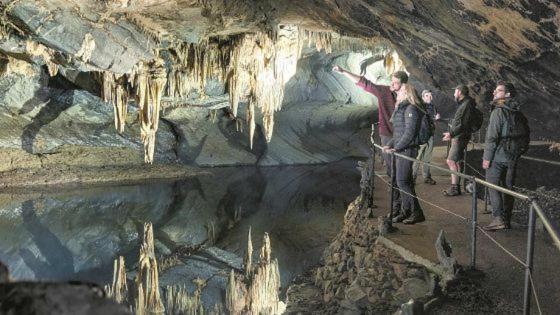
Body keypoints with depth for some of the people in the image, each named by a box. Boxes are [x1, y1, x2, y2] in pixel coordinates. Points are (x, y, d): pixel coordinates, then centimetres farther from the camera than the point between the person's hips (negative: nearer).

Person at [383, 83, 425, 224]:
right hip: (401, 150, 10)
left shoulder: (411, 109, -14)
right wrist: (389, 145, 14)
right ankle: (405, 211, 18)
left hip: (407, 149, -10)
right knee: (405, 181, 12)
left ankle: (417, 213, -5)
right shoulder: (401, 108, 18)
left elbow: (409, 133, -20)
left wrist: (396, 148, -19)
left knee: (402, 181, -10)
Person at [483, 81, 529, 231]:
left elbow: (492, 137, -17)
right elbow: (526, 135, 15)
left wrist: (487, 157, -14)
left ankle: (498, 219, -10)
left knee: (493, 186, -3)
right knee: (508, 187, 12)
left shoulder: (498, 112, -14)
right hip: (512, 157, 7)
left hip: (497, 156, -7)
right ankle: (507, 219, 18)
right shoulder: (518, 113, 10)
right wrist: (519, 152, 23)